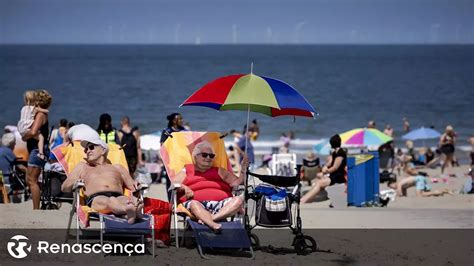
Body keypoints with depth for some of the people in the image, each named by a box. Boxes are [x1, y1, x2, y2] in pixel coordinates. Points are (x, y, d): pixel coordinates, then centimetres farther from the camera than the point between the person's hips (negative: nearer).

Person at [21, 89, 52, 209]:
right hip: (36, 150, 10)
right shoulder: (43, 114, 16)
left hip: (37, 149, -10)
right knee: (30, 179, 15)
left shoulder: (40, 114, -13)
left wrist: (24, 137, -9)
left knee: (32, 180, -8)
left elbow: (33, 132, -25)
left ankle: (36, 209, -9)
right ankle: (36, 208, 18)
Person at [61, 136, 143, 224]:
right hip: (95, 198, -2)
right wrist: (74, 183, 2)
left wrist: (135, 186, 1)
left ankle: (136, 210, -74)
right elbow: (64, 187, 27)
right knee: (110, 201, -43)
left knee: (133, 200, -39)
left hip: (118, 196, 3)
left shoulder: (117, 168, 37)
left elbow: (132, 187, 28)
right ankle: (131, 210, -76)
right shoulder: (82, 167, 38)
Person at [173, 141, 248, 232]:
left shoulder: (219, 171, 33)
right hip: (197, 202, -2)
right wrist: (184, 188, -7)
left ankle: (210, 219, -44)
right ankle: (213, 225, -64)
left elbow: (236, 183, 23)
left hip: (220, 204, 3)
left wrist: (243, 171, 7)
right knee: (194, 204, -38)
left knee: (238, 200, -25)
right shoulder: (186, 172, 26)